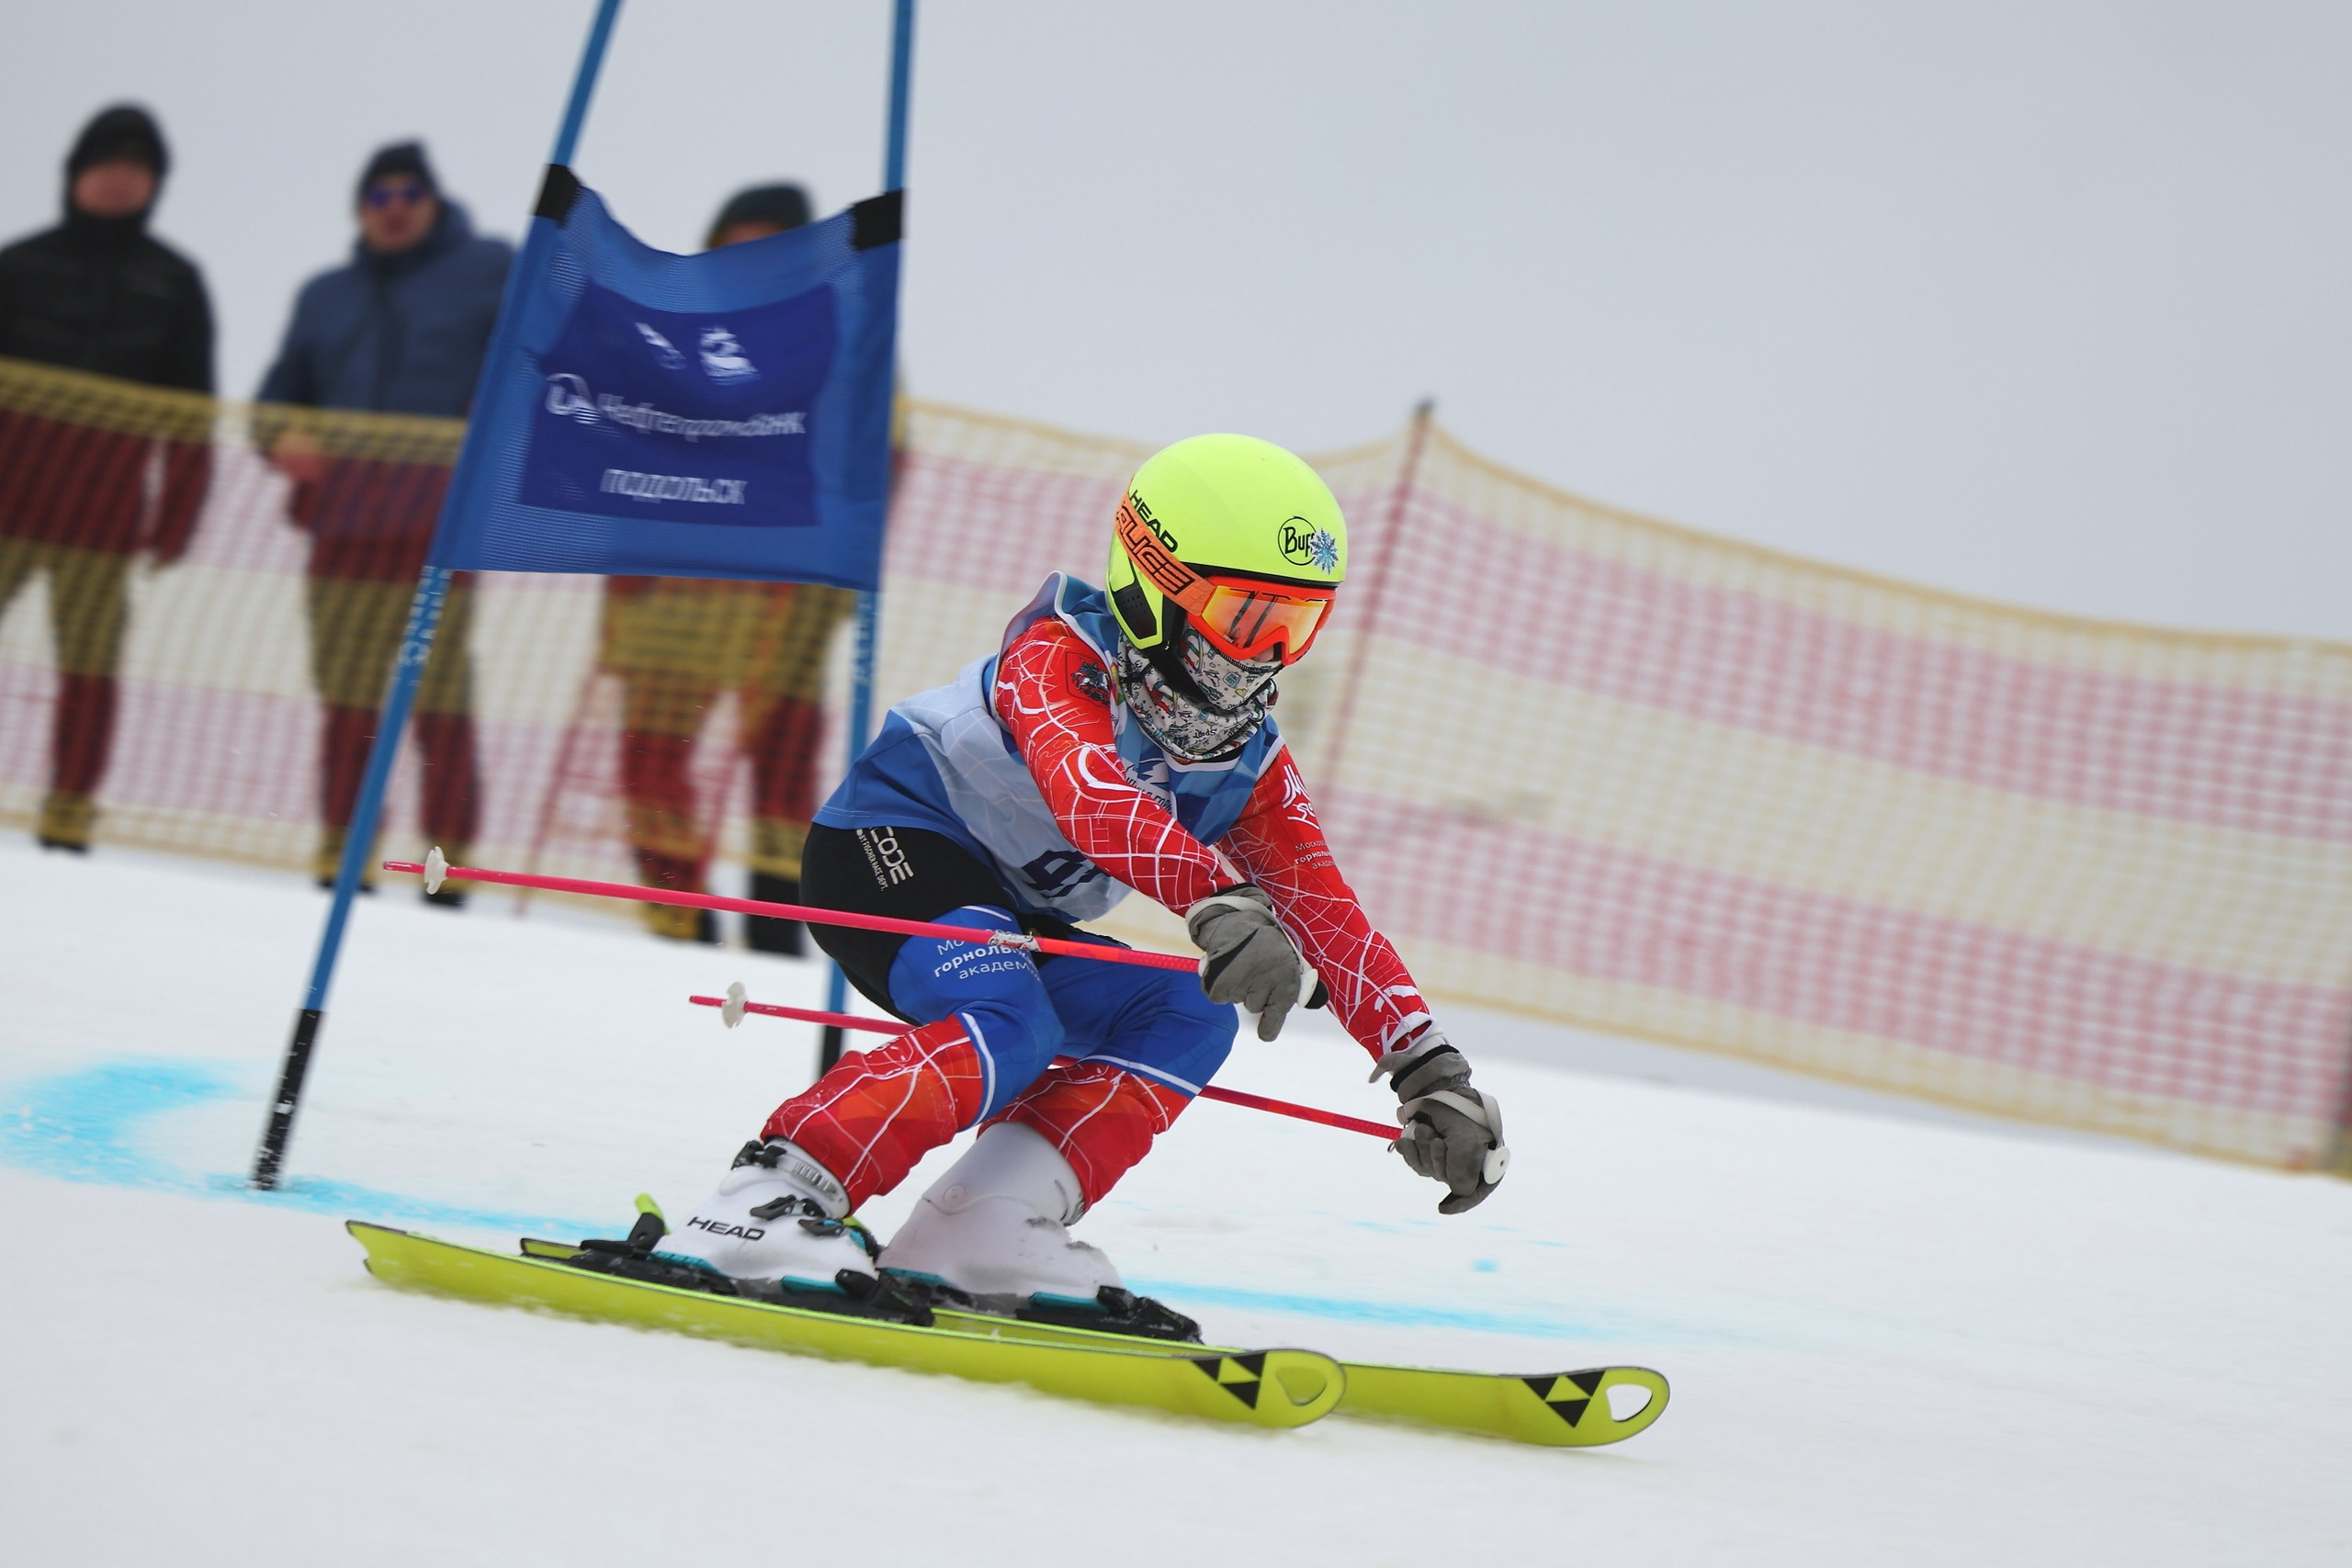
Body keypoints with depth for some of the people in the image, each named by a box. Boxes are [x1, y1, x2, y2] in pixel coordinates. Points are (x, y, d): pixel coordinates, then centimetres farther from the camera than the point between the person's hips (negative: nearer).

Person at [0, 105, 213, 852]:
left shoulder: (173, 282, 12)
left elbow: (191, 412, 11)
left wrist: (178, 510, 4)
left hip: (105, 503, 0)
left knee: (89, 659, -5)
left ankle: (70, 807, 0)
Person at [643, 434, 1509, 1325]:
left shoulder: (1248, 765, 1)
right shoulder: (1057, 658, -21)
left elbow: (1331, 918, -3)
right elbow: (1088, 793, -41)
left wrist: (1430, 1071, -15)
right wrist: (1221, 904, -58)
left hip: (1016, 920, 8)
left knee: (1186, 1019, -10)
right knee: (1009, 1031, -33)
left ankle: (982, 1233, -20)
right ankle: (771, 1196, -36)